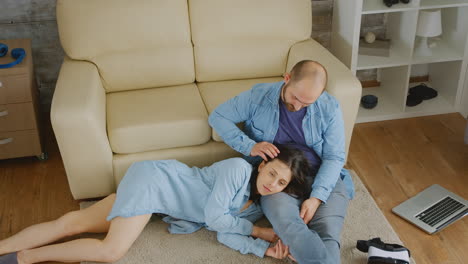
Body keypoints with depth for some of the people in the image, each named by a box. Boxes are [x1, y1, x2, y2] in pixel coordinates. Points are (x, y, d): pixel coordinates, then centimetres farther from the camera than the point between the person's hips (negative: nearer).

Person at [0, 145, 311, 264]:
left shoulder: (256, 207, 3)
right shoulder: (239, 169, -21)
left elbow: (226, 234, -9)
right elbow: (214, 216, -22)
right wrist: (259, 232, -15)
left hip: (162, 194, 7)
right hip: (156, 179, -7)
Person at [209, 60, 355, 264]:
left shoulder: (329, 108, -3)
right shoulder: (258, 96, -3)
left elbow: (334, 157, -3)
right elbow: (217, 117, 2)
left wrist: (317, 197, -19)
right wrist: (250, 146, -13)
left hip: (322, 178, 2)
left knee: (327, 232, -30)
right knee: (288, 224, -35)